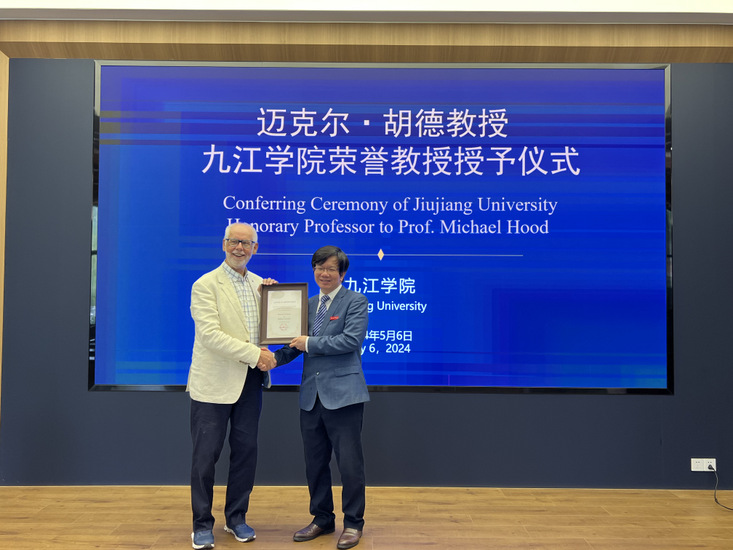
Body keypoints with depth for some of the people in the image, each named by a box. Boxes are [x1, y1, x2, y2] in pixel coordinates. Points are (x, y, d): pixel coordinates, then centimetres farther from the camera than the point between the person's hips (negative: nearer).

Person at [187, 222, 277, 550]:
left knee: (246, 450, 12)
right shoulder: (205, 285, -8)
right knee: (206, 455, 4)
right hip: (215, 382, -5)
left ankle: (236, 517, 29)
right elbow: (210, 334, -18)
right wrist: (254, 354, -21)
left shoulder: (259, 284, 10)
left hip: (250, 381, 5)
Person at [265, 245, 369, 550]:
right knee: (315, 462, 15)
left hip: (342, 394, -6)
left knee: (349, 462, 1)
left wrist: (310, 343, -14)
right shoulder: (308, 304, 15)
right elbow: (297, 343, 14)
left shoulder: (356, 302, -3)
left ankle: (353, 523, 19)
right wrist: (275, 358, -4)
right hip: (311, 396, 6)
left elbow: (351, 339, -17)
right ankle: (322, 518, 32)